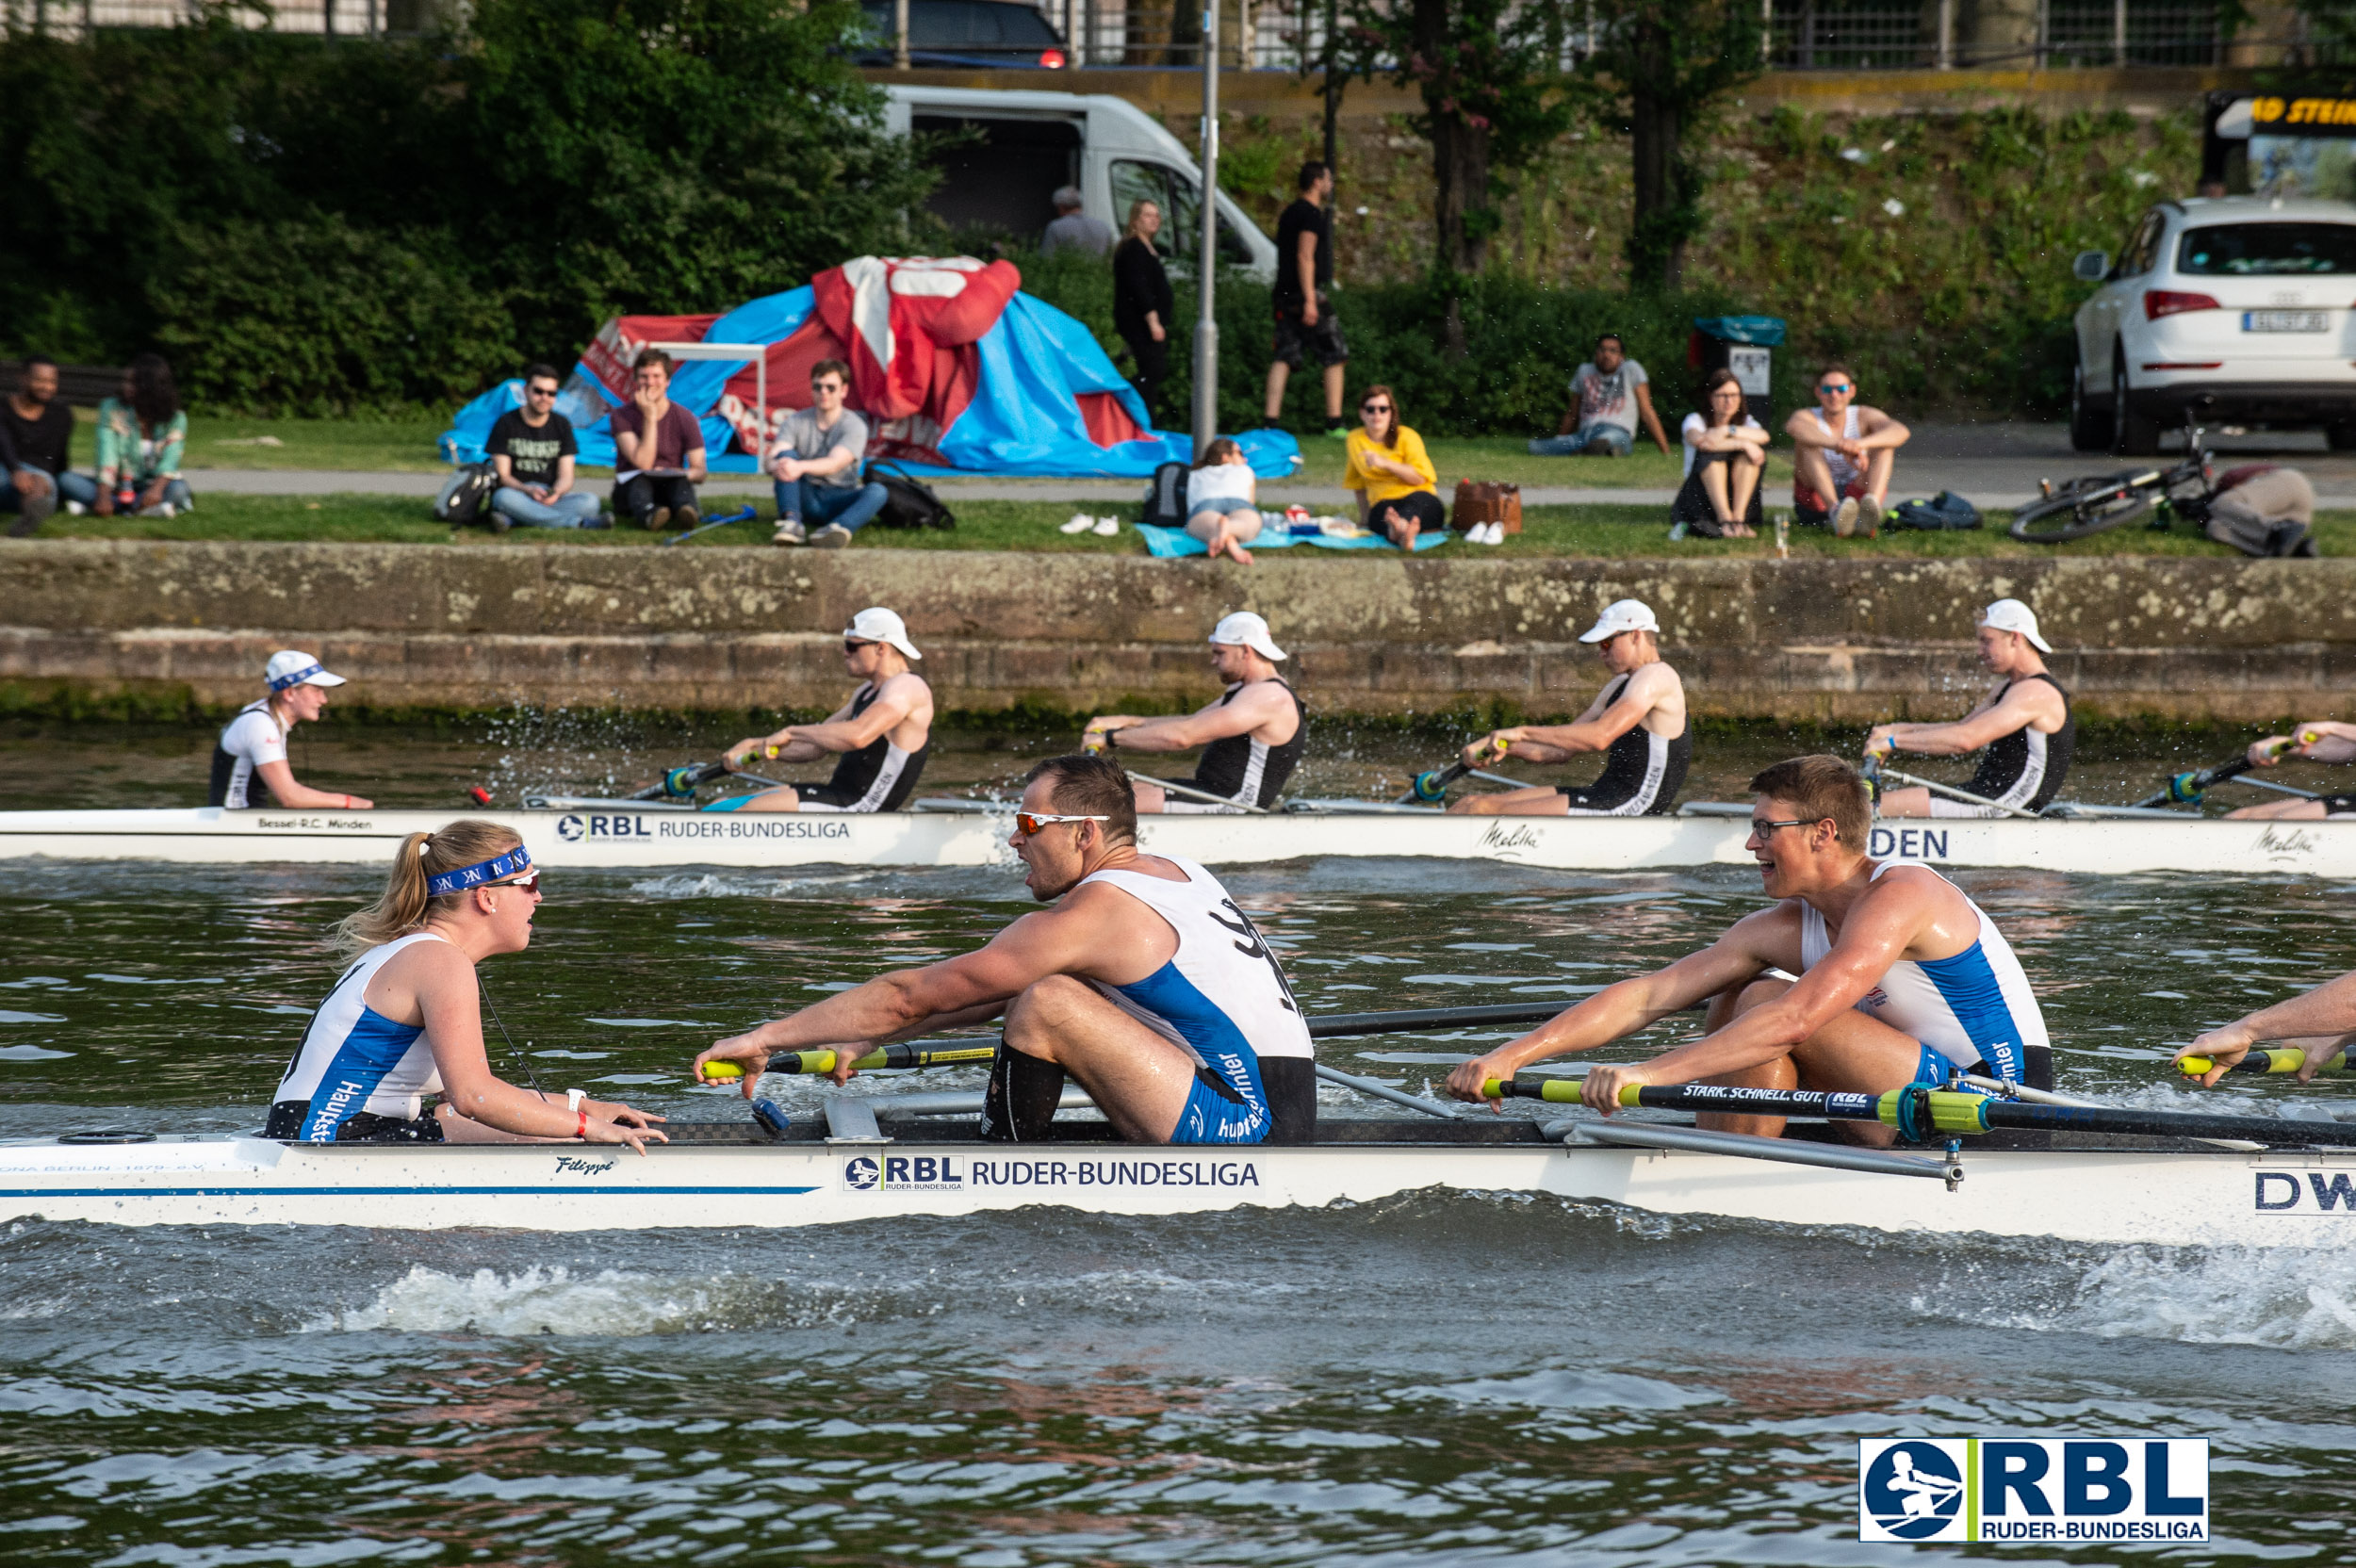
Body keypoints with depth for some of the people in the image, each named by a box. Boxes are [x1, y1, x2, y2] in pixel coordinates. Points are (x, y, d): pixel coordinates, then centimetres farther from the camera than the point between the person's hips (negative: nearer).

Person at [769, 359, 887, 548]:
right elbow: (774, 457, -12)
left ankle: (837, 529, -65)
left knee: (878, 492, -32)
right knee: (786, 454, -22)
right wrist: (776, 467, -40)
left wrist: (801, 467, -44)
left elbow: (834, 464, -23)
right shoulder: (795, 422, 4)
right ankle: (793, 524, -42)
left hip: (839, 500, -2)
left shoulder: (854, 426, -5)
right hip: (806, 497, 2)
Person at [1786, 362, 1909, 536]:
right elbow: (1794, 427, -32)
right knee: (1808, 443, -24)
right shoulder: (1809, 417, -3)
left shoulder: (1864, 416, 1)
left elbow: (1900, 432, -21)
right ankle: (1836, 510, -50)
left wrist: (1861, 443, -42)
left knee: (1884, 443, -16)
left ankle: (1872, 505, -47)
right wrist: (1839, 445, -48)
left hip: (1857, 495, 2)